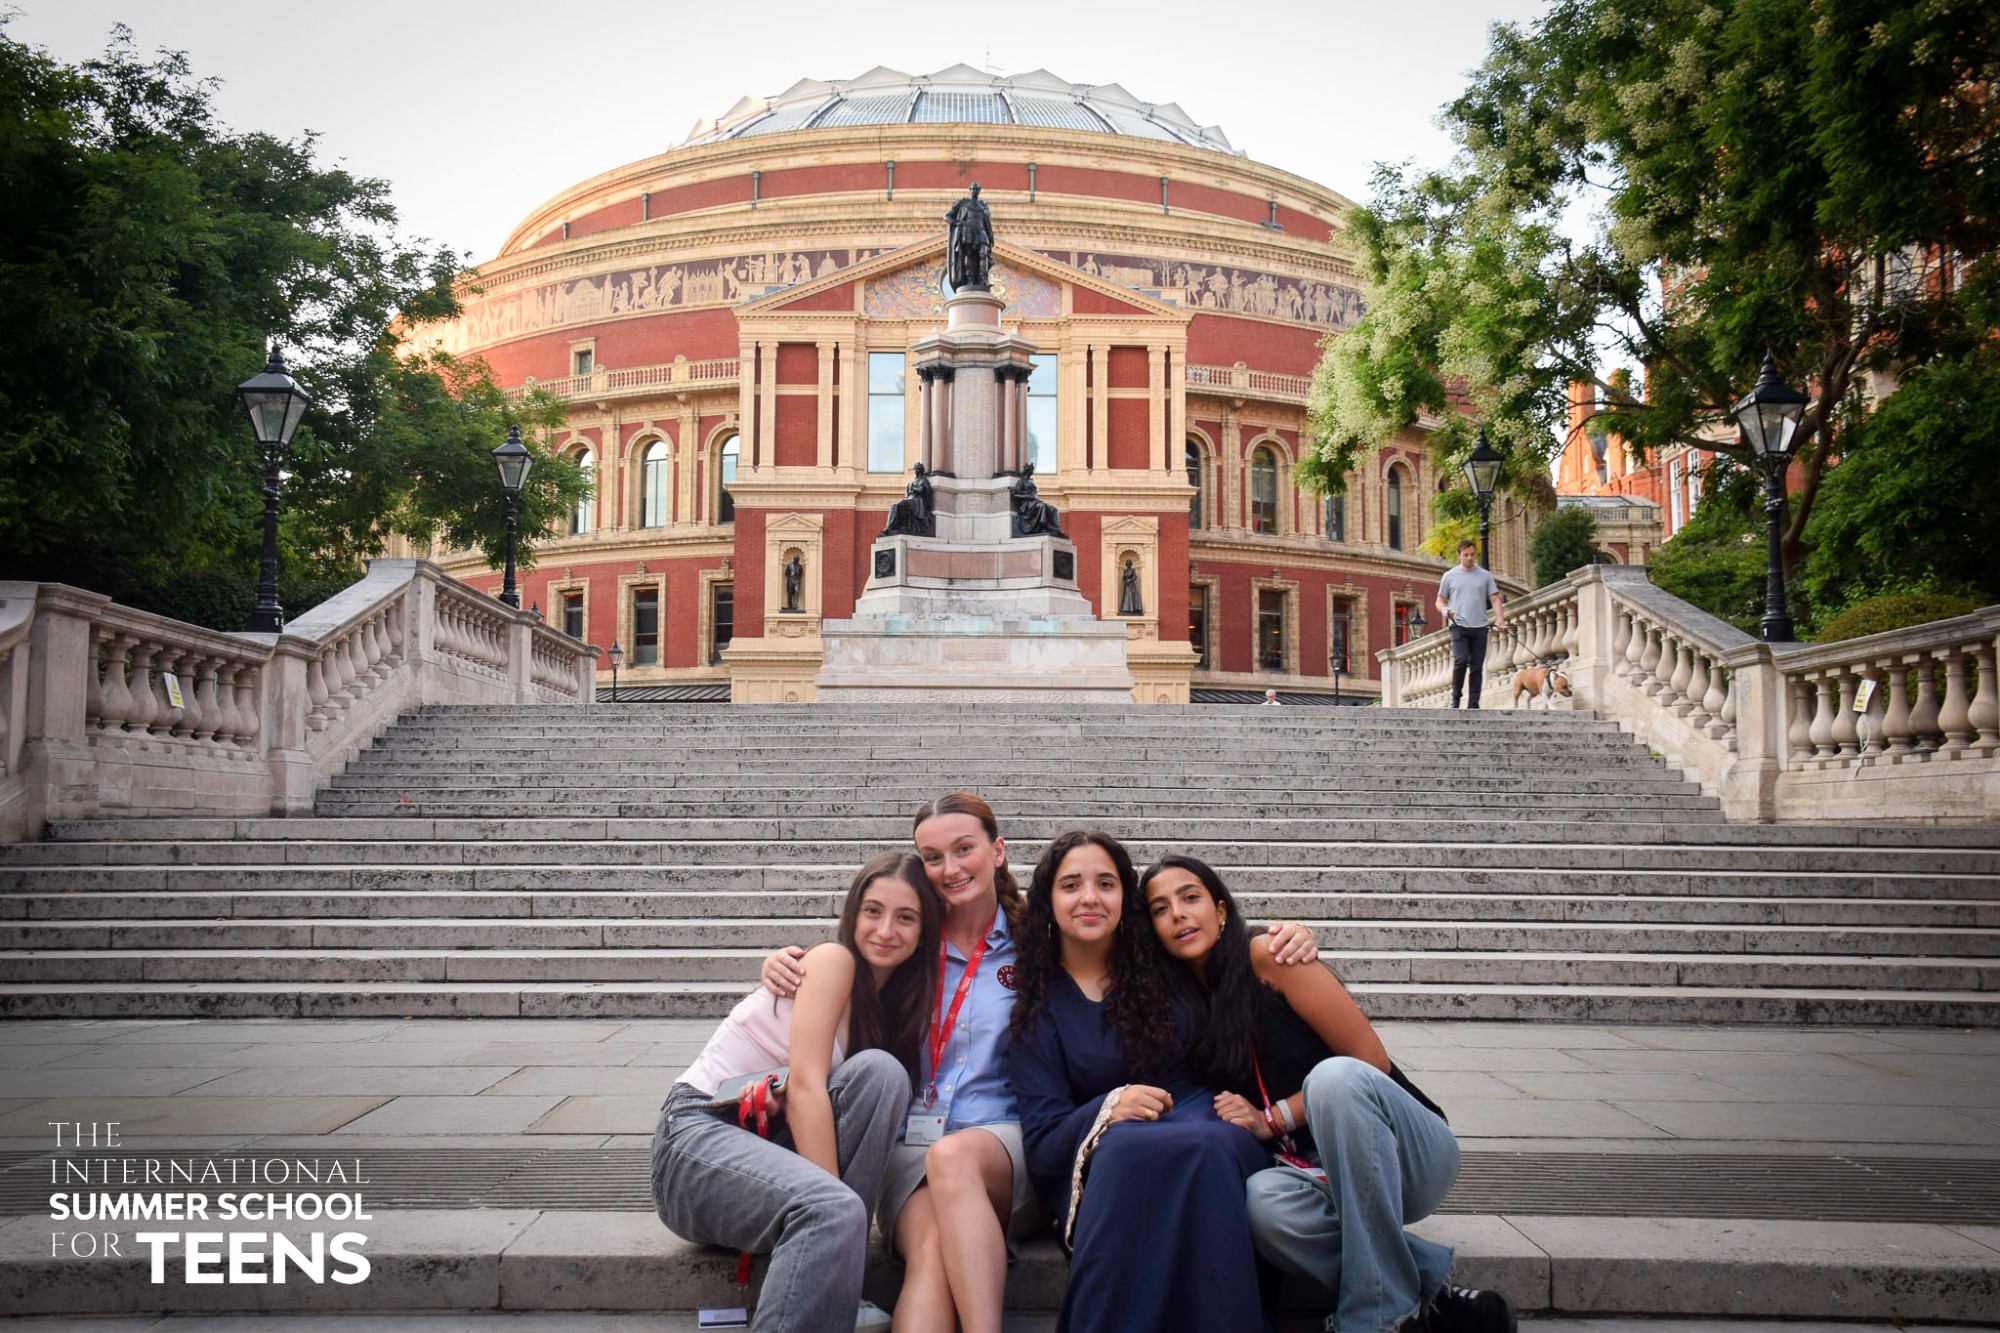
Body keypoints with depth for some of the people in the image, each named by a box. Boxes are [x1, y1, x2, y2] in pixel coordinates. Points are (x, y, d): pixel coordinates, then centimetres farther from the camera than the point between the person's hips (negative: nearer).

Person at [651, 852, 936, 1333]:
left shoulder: (897, 996, 13)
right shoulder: (834, 960, -10)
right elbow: (804, 1085, -19)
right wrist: (837, 1195, -26)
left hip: (773, 1140, 7)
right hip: (700, 1129, -7)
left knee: (880, 1071, -21)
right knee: (834, 1211, -36)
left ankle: (832, 1290, -17)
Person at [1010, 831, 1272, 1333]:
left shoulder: (1162, 964, 10)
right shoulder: (1036, 1006, 7)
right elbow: (1041, 1141, 1)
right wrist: (1107, 1109, -21)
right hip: (1100, 1163, -1)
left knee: (1207, 1147, -37)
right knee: (1127, 1146, -39)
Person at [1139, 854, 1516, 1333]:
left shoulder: (1266, 958, -7)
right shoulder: (1187, 1006, 9)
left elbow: (1369, 1058, -10)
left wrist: (1275, 1118, -13)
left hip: (1412, 1155, -3)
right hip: (1322, 1172, 3)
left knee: (1335, 1075, -38)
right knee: (1264, 1201, -34)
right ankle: (1431, 1290, -17)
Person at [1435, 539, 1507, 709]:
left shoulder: (1485, 576, 11)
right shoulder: (1450, 576, 8)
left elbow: (1494, 599, 8)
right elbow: (1440, 600, 10)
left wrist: (1500, 617, -9)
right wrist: (1445, 610, -13)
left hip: (1479, 627, 2)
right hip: (1459, 626, -2)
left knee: (1477, 667, 1)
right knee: (1461, 661, -19)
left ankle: (1473, 705, 5)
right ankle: (1455, 696, 0)